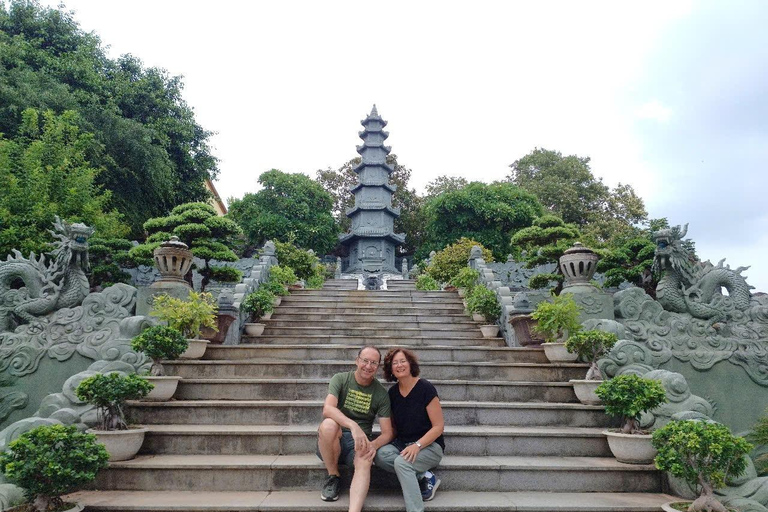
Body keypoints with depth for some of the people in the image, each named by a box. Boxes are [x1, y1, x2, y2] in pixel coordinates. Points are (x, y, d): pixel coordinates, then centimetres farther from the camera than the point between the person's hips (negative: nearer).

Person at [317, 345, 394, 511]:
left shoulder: (381, 393, -2)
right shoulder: (340, 379, -6)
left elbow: (387, 433, -3)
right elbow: (327, 409, -24)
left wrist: (373, 444, -27)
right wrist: (353, 426, -41)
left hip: (360, 441, 1)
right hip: (333, 441, 0)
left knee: (365, 461, -35)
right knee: (328, 424, -35)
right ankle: (333, 476, -10)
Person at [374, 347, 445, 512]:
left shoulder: (425, 388, -14)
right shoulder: (392, 392, 4)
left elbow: (438, 426, -13)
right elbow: (393, 426, 12)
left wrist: (417, 445, -24)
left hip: (429, 445, -6)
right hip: (401, 443, 6)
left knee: (401, 462, -33)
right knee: (381, 455, -25)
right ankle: (425, 477, -13)